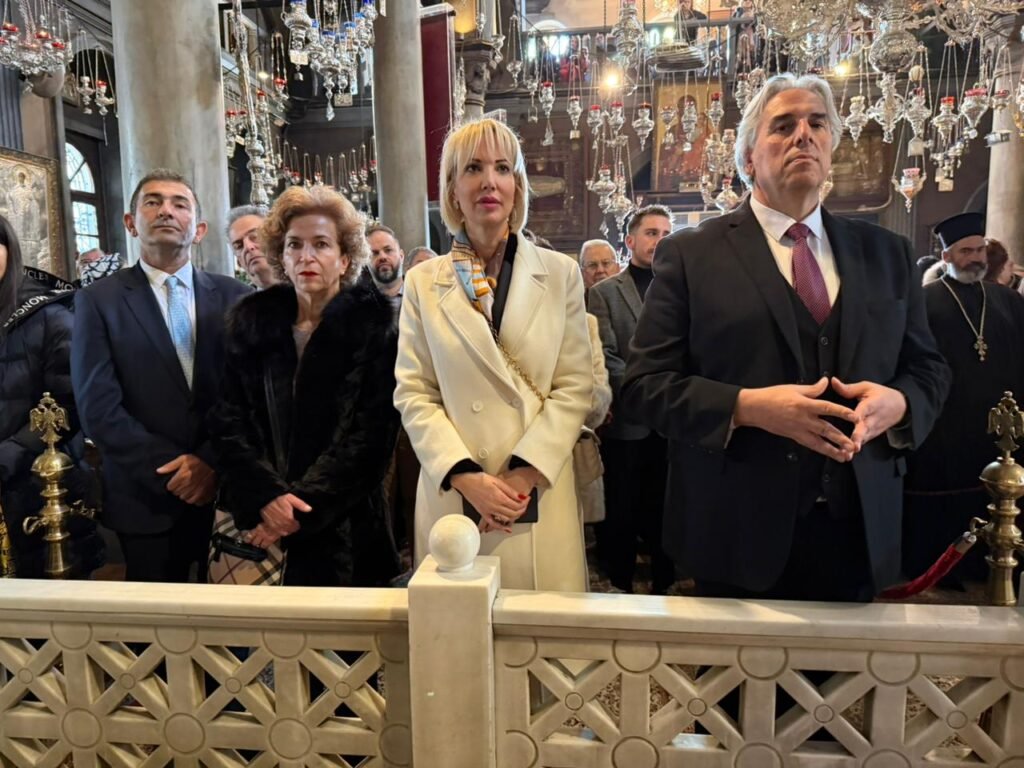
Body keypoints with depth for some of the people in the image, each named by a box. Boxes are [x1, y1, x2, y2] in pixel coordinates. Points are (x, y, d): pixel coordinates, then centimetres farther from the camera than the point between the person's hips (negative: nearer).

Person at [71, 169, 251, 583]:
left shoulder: (234, 296, 4)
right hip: (147, 501, -1)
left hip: (229, 492, 1)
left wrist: (211, 460, -13)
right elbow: (98, 408, -8)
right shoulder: (97, 300, 0)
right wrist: (172, 469, -13)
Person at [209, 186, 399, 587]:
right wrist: (267, 495, -12)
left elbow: (370, 434, -9)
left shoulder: (372, 326, -4)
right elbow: (229, 421, 1)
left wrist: (303, 504, -14)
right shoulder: (251, 321, 4)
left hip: (343, 525, -2)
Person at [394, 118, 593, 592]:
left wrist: (527, 471, -11)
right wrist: (466, 477, -12)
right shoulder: (422, 282, 3)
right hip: (454, 493, 0)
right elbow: (413, 396, 0)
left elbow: (575, 387, -1)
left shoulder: (560, 273, 2)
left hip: (539, 493, 0)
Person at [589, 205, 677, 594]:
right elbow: (605, 358, -7)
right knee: (621, 517, 7)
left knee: (666, 514, 12)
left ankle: (664, 587, 27)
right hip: (627, 422, -2)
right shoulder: (604, 292, 2)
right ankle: (620, 589, 23)